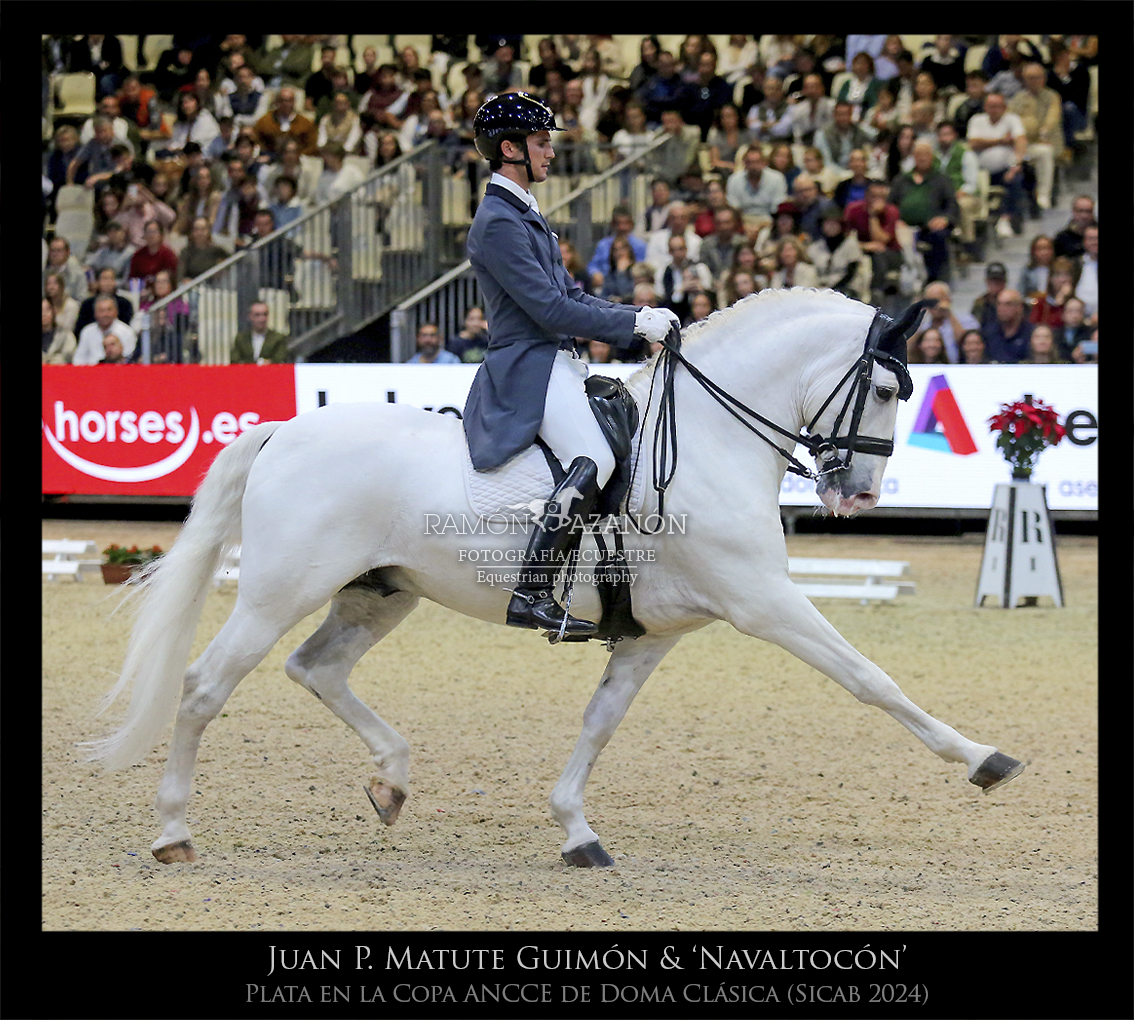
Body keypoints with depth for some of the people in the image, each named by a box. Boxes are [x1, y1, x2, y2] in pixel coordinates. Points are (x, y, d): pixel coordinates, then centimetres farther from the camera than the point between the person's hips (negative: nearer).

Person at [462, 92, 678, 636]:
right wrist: (634, 324, -14)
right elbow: (550, 309, -18)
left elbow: (572, 295, 22)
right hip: (528, 370, -11)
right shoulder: (497, 223, -13)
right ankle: (531, 595, -33)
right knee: (593, 460, -29)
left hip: (556, 366, 11)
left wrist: (639, 318, 9)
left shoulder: (524, 214, 20)